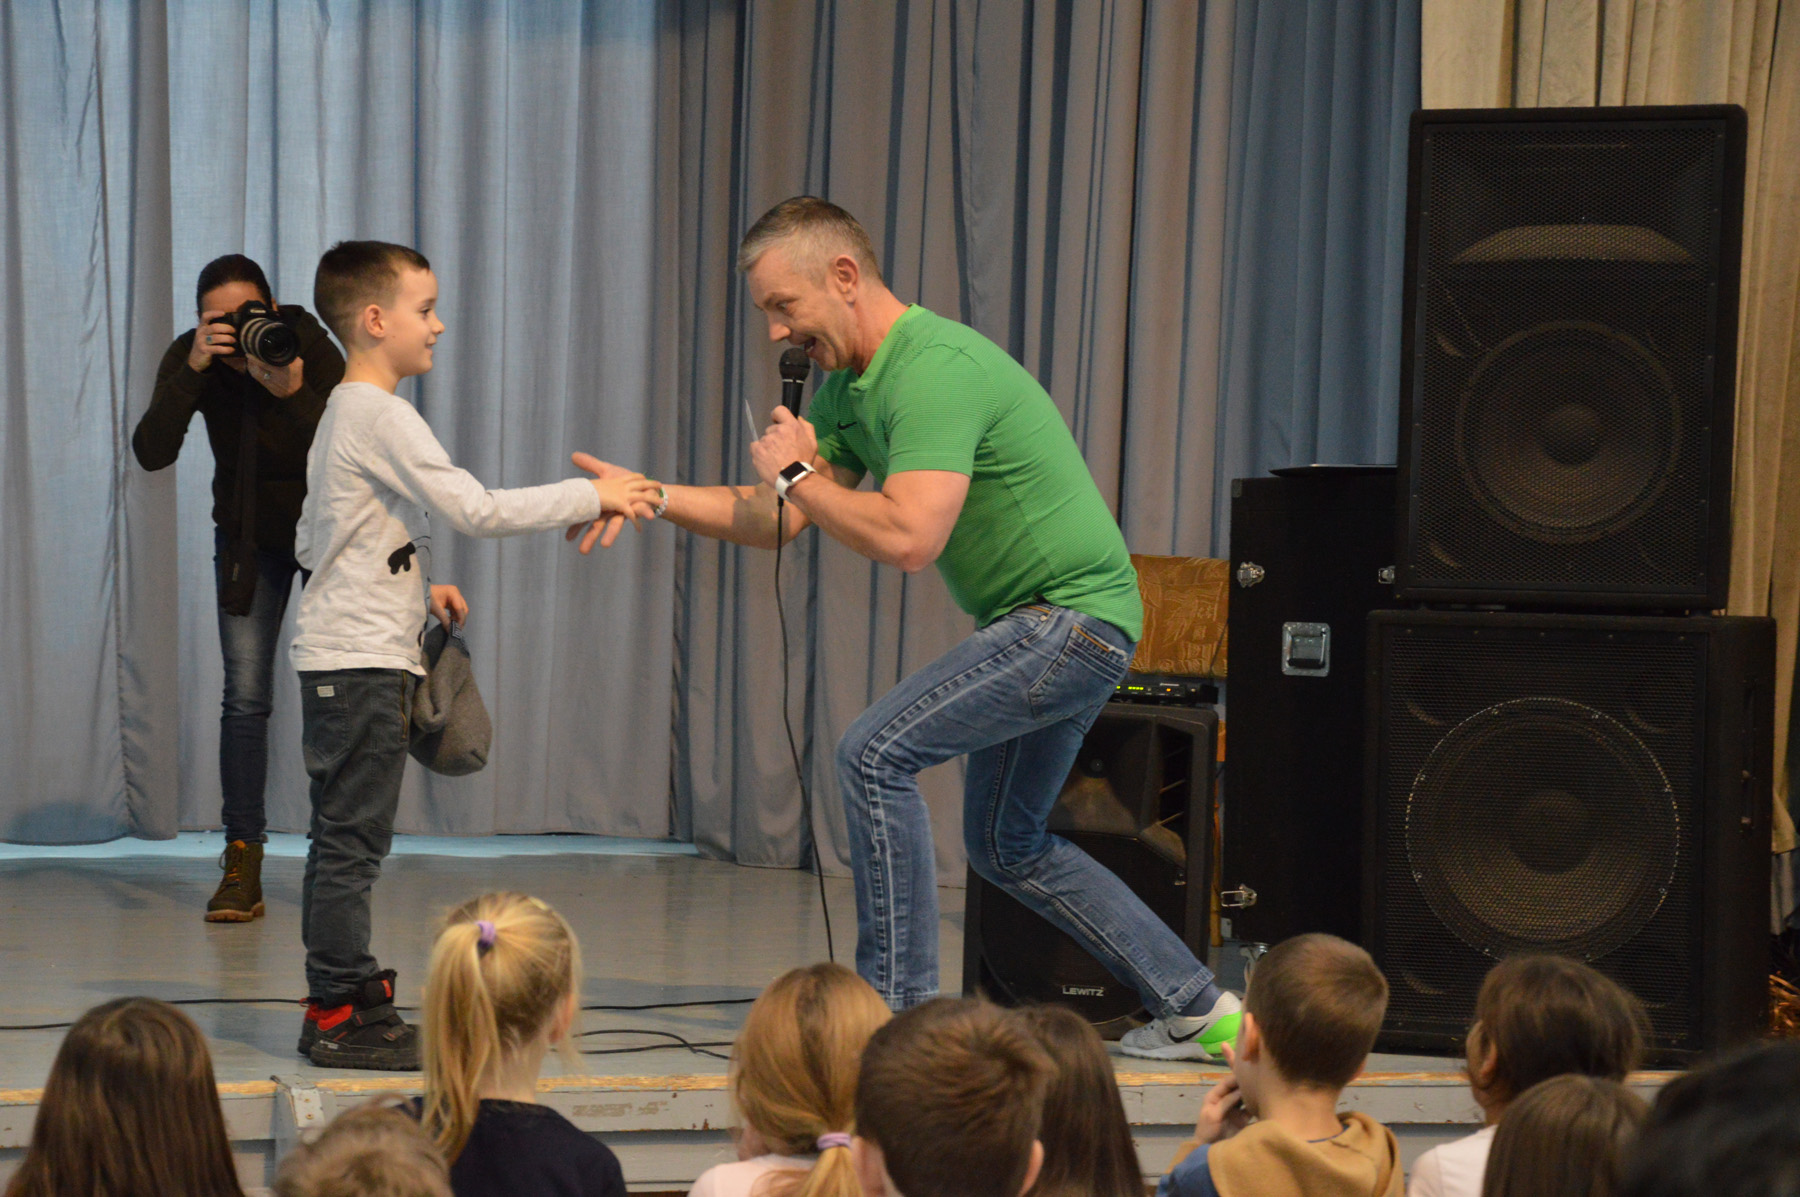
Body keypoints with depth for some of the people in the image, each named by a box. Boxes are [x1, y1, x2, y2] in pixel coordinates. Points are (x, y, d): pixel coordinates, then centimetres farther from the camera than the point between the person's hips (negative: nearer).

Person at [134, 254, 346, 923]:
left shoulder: (311, 350, -25)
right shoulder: (191, 358, -17)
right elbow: (152, 454, -29)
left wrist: (294, 395, -48)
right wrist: (192, 372, -39)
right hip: (247, 536, 2)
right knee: (246, 695, -5)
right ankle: (242, 864, -4)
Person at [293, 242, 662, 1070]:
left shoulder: (342, 414, 17)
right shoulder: (382, 418, -15)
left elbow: (311, 542, 23)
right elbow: (478, 511, -21)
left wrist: (415, 588, 20)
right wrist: (591, 496, -14)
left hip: (342, 659, 10)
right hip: (360, 661, -10)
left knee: (345, 839, 12)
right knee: (350, 838, -8)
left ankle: (341, 1000, 17)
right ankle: (343, 1016, -7)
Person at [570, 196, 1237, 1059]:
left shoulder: (934, 369, -23)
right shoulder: (847, 385, 9)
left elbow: (908, 538, -33)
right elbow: (777, 521, 14)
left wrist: (799, 475, -19)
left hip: (1071, 618, -11)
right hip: (1044, 628, 11)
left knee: (876, 754, -18)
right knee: (1005, 845, 19)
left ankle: (899, 1013, -13)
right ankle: (1197, 1011, 25)